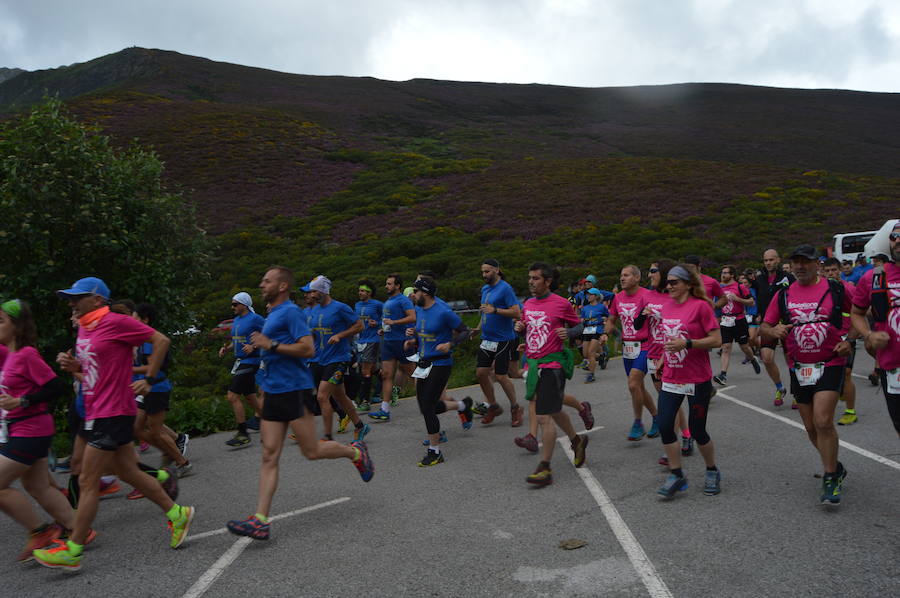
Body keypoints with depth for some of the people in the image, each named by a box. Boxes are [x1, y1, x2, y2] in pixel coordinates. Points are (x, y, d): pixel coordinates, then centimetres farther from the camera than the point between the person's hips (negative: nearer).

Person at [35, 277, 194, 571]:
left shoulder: (116, 322, -14)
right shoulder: (84, 328, 13)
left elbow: (161, 340, -13)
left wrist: (149, 379, -13)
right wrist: (73, 363, 4)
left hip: (113, 413, -9)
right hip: (97, 412, 9)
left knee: (88, 482, -2)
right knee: (129, 473, 14)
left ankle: (72, 550, 9)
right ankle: (177, 514, 25)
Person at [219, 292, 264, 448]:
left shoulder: (255, 319, -13)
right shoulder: (236, 320, 14)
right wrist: (226, 348, 8)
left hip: (249, 362, -9)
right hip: (240, 362, 9)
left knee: (233, 397, -11)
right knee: (250, 397, 15)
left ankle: (243, 434, -2)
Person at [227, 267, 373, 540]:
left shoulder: (290, 311, -11)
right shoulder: (272, 314, 18)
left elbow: (308, 348, -20)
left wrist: (271, 345, -20)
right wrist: (259, 346, 18)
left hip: (294, 389, -9)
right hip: (273, 392, 9)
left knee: (311, 451, 0)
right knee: (269, 455, 2)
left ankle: (355, 452, 26)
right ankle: (261, 520, 1)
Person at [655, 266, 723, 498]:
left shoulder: (700, 306, -12)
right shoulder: (666, 307, 7)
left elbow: (716, 340, -14)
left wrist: (686, 343, -23)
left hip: (697, 379, -5)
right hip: (671, 378, 5)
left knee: (697, 431, 4)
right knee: (664, 426, -2)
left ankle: (712, 471, 29)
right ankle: (676, 475, 15)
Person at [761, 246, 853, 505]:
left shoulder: (836, 289, -2)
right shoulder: (783, 295, 4)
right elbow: (763, 327, 6)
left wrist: (849, 341, -7)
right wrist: (774, 331, -17)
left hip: (830, 364, -4)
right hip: (799, 367, 4)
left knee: (823, 422, -16)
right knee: (811, 427, 10)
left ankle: (831, 480, 0)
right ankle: (835, 467, 34)